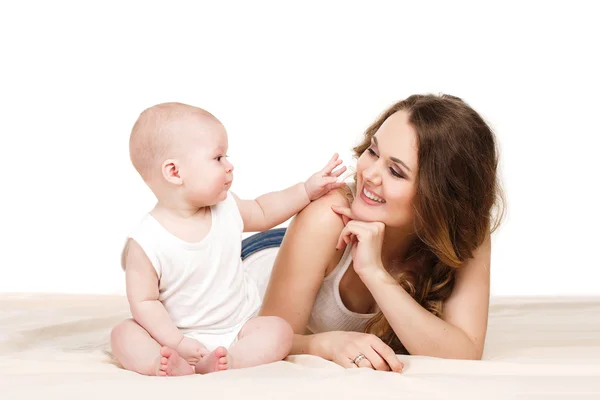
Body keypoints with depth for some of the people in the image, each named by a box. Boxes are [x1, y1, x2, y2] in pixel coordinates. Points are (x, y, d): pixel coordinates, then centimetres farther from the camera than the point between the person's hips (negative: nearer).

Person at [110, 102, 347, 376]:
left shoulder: (227, 208, -2)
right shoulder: (146, 242, -18)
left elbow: (263, 212, 19)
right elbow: (144, 302, -15)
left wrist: (307, 190, 12)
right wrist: (177, 343, -24)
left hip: (237, 328, 4)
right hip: (180, 336, -4)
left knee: (278, 331, -19)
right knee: (124, 335, -23)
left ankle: (215, 364, -41)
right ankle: (176, 366, -50)